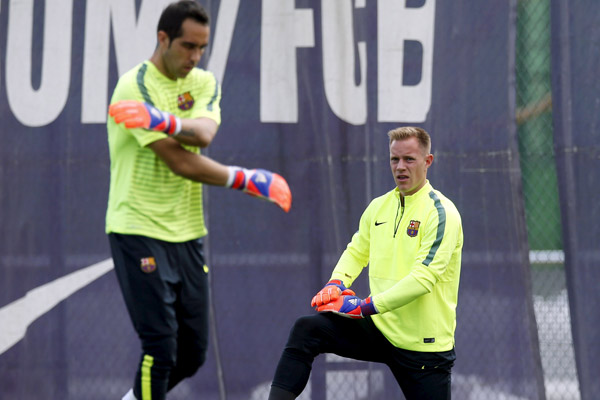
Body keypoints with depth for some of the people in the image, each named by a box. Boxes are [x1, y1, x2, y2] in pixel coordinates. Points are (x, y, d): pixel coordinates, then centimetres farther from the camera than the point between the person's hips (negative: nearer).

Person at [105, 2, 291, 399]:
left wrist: (162, 120, -34)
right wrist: (247, 179, -12)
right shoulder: (136, 86, -12)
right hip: (139, 230, -7)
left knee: (193, 352, 10)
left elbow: (203, 134, -14)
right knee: (160, 347, -14)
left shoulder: (204, 83, 9)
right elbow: (180, 162, -18)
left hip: (187, 232, 7)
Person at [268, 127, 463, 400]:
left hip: (423, 344, -5)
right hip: (380, 327, 5)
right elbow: (356, 251, 22)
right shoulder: (378, 207, 8)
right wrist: (336, 284, -2)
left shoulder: (441, 212, -13)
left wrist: (367, 306, -25)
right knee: (307, 330, -12)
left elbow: (423, 278, -22)